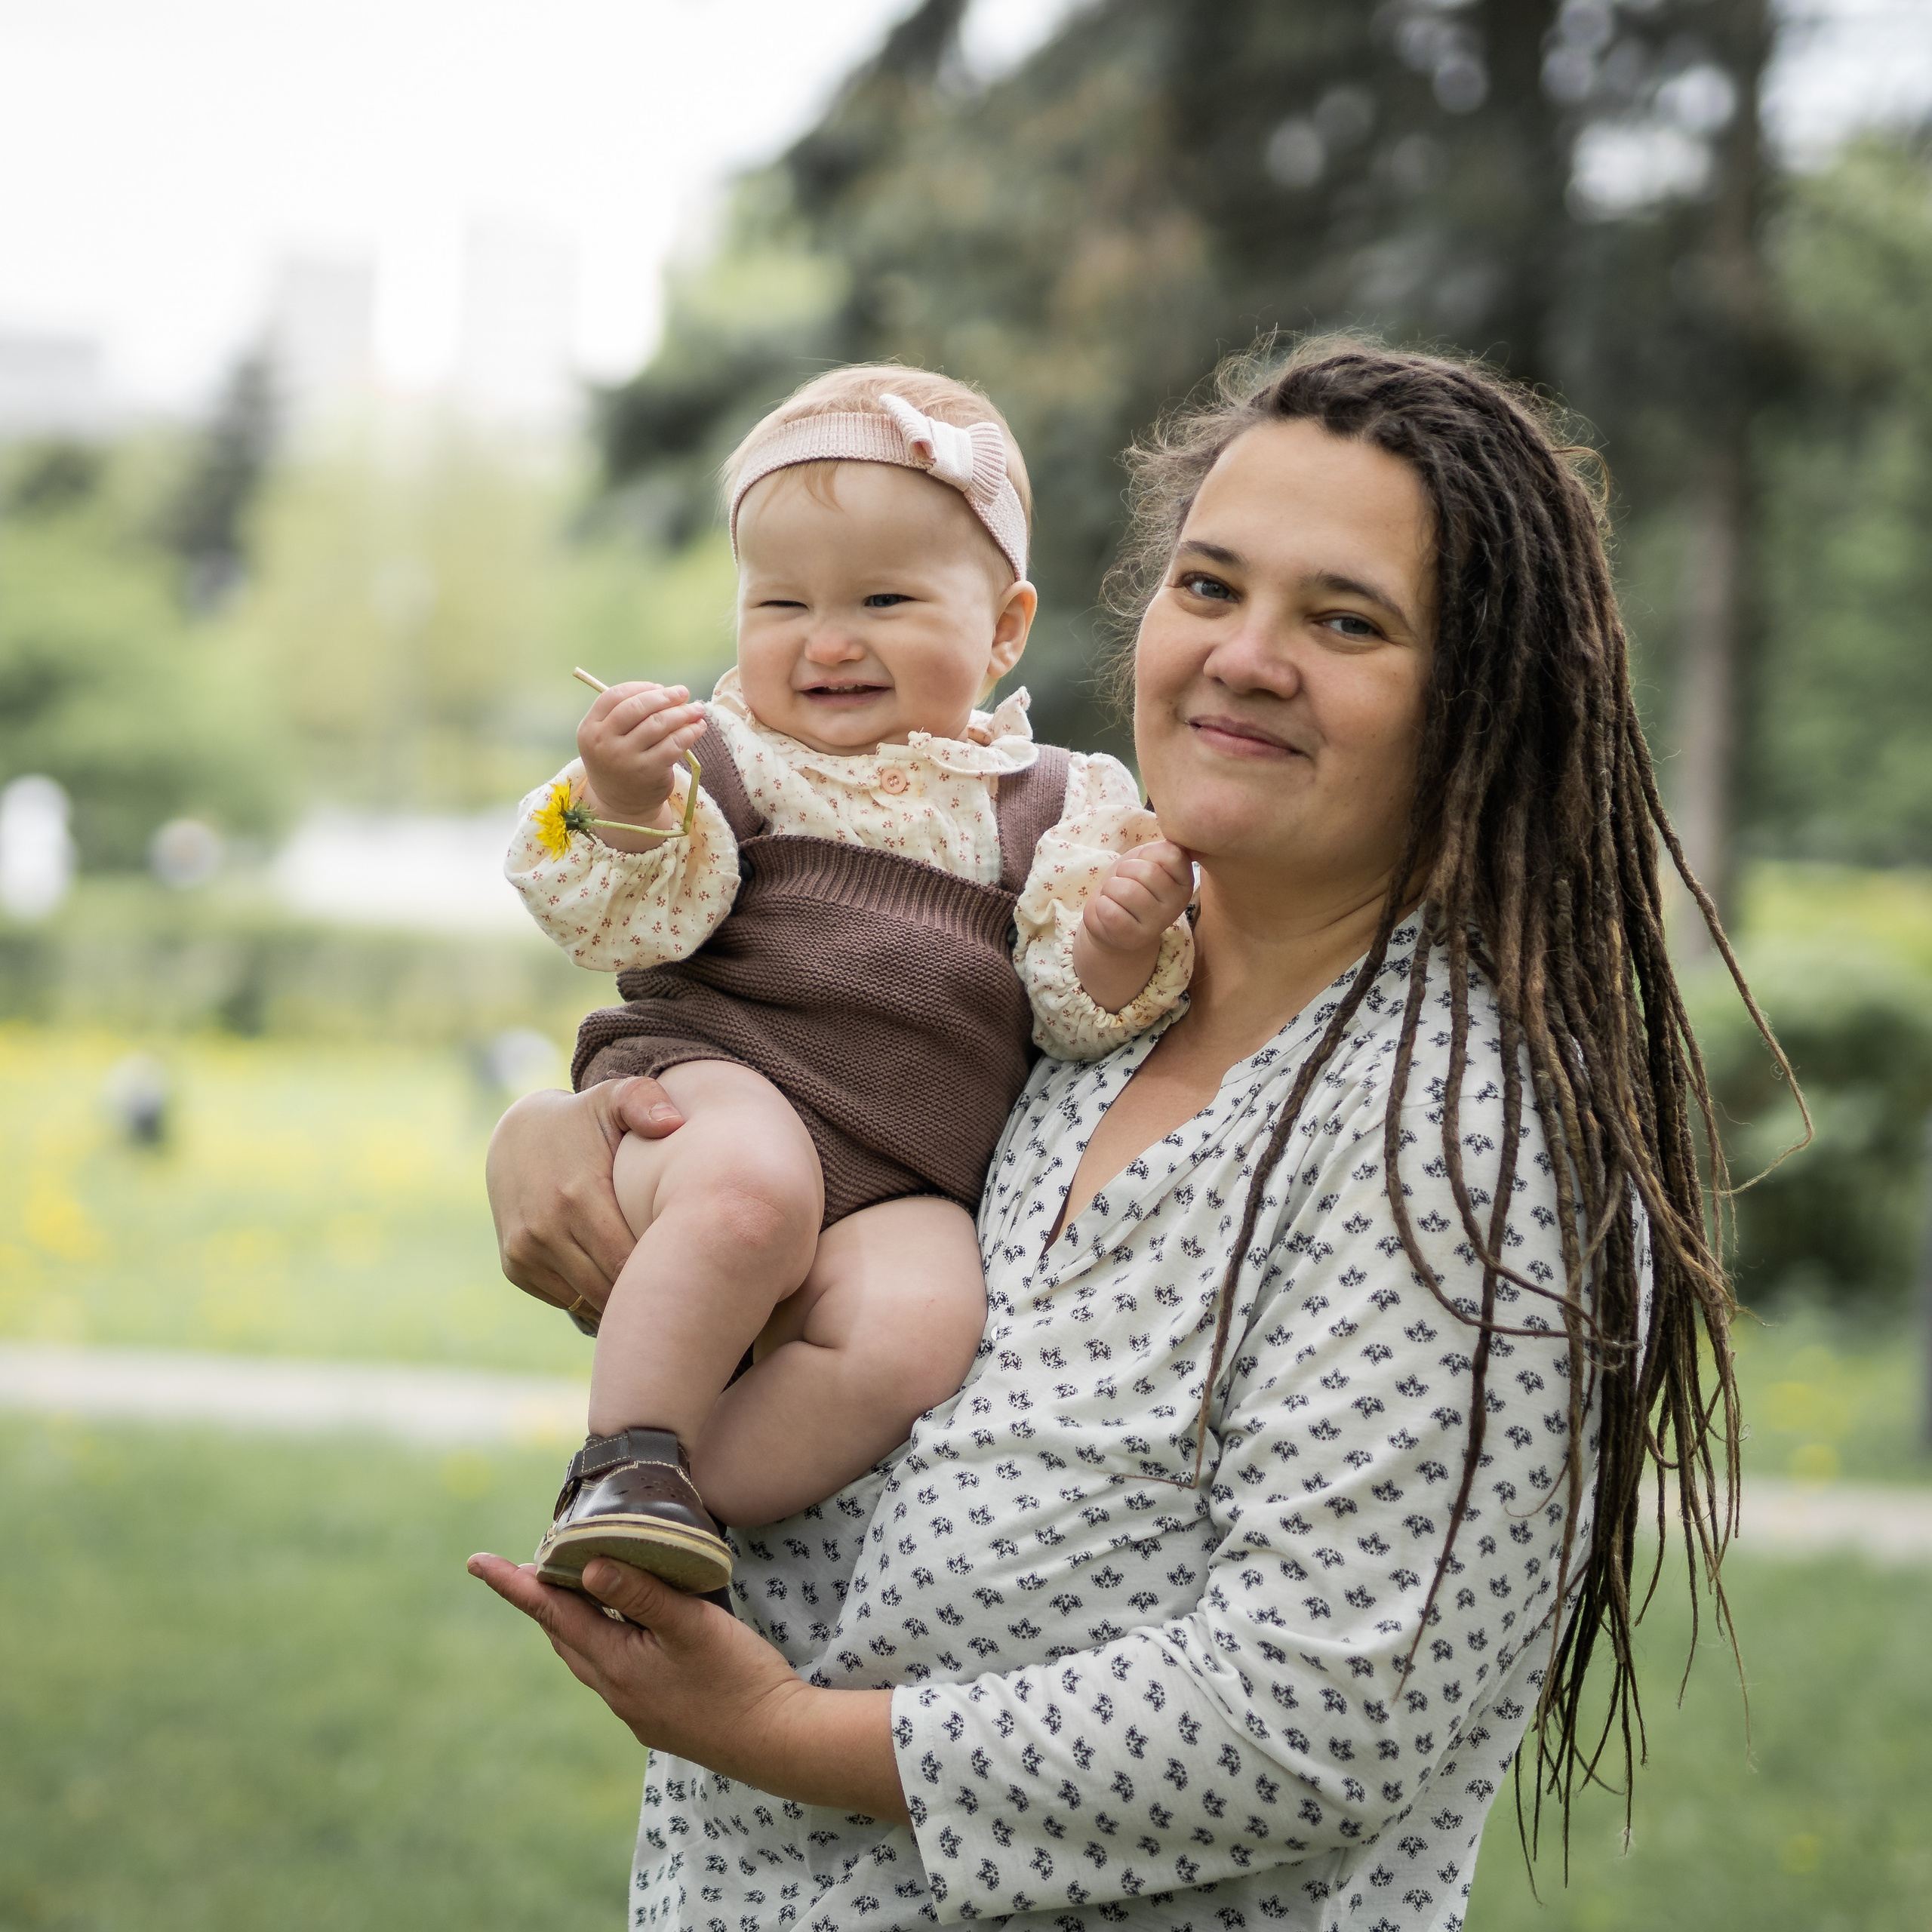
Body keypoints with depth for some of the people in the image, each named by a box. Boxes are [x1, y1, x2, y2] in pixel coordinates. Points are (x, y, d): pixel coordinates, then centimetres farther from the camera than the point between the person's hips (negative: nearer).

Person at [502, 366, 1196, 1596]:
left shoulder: (1052, 804, 14)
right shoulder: (726, 756, 10)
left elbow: (1076, 1012, 7)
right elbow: (634, 930, -2)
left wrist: (1123, 944, -15)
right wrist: (622, 809, -20)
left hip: (903, 1189, 2)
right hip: (707, 1078, -2)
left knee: (917, 1333, -31)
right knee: (751, 1186, -38)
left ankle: (698, 1502, -19)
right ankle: (628, 1458, -23)